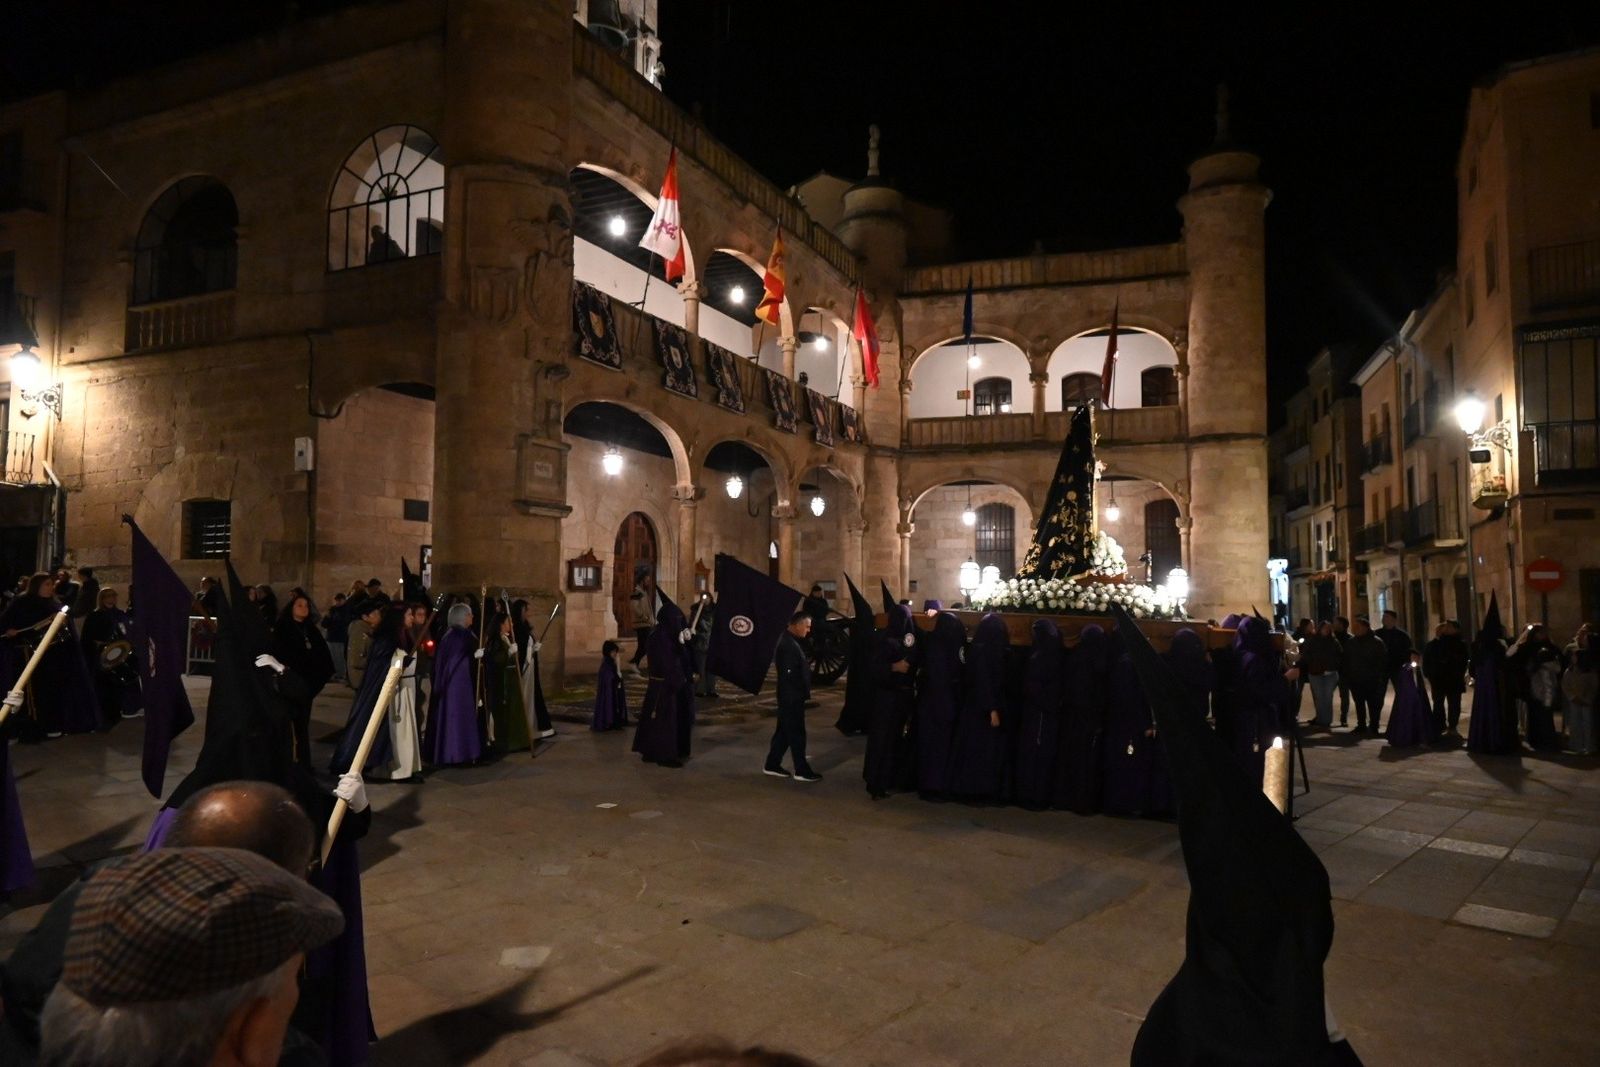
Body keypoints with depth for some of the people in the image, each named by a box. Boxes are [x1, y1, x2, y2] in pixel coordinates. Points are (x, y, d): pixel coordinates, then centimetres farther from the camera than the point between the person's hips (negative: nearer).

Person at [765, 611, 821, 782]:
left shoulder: (790, 640, 12)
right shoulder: (788, 644, -21)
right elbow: (789, 674, -24)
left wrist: (807, 661, 2)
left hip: (791, 695, 10)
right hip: (791, 696, -10)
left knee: (784, 730, 16)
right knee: (797, 733, -1)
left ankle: (772, 765, 24)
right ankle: (801, 771, 8)